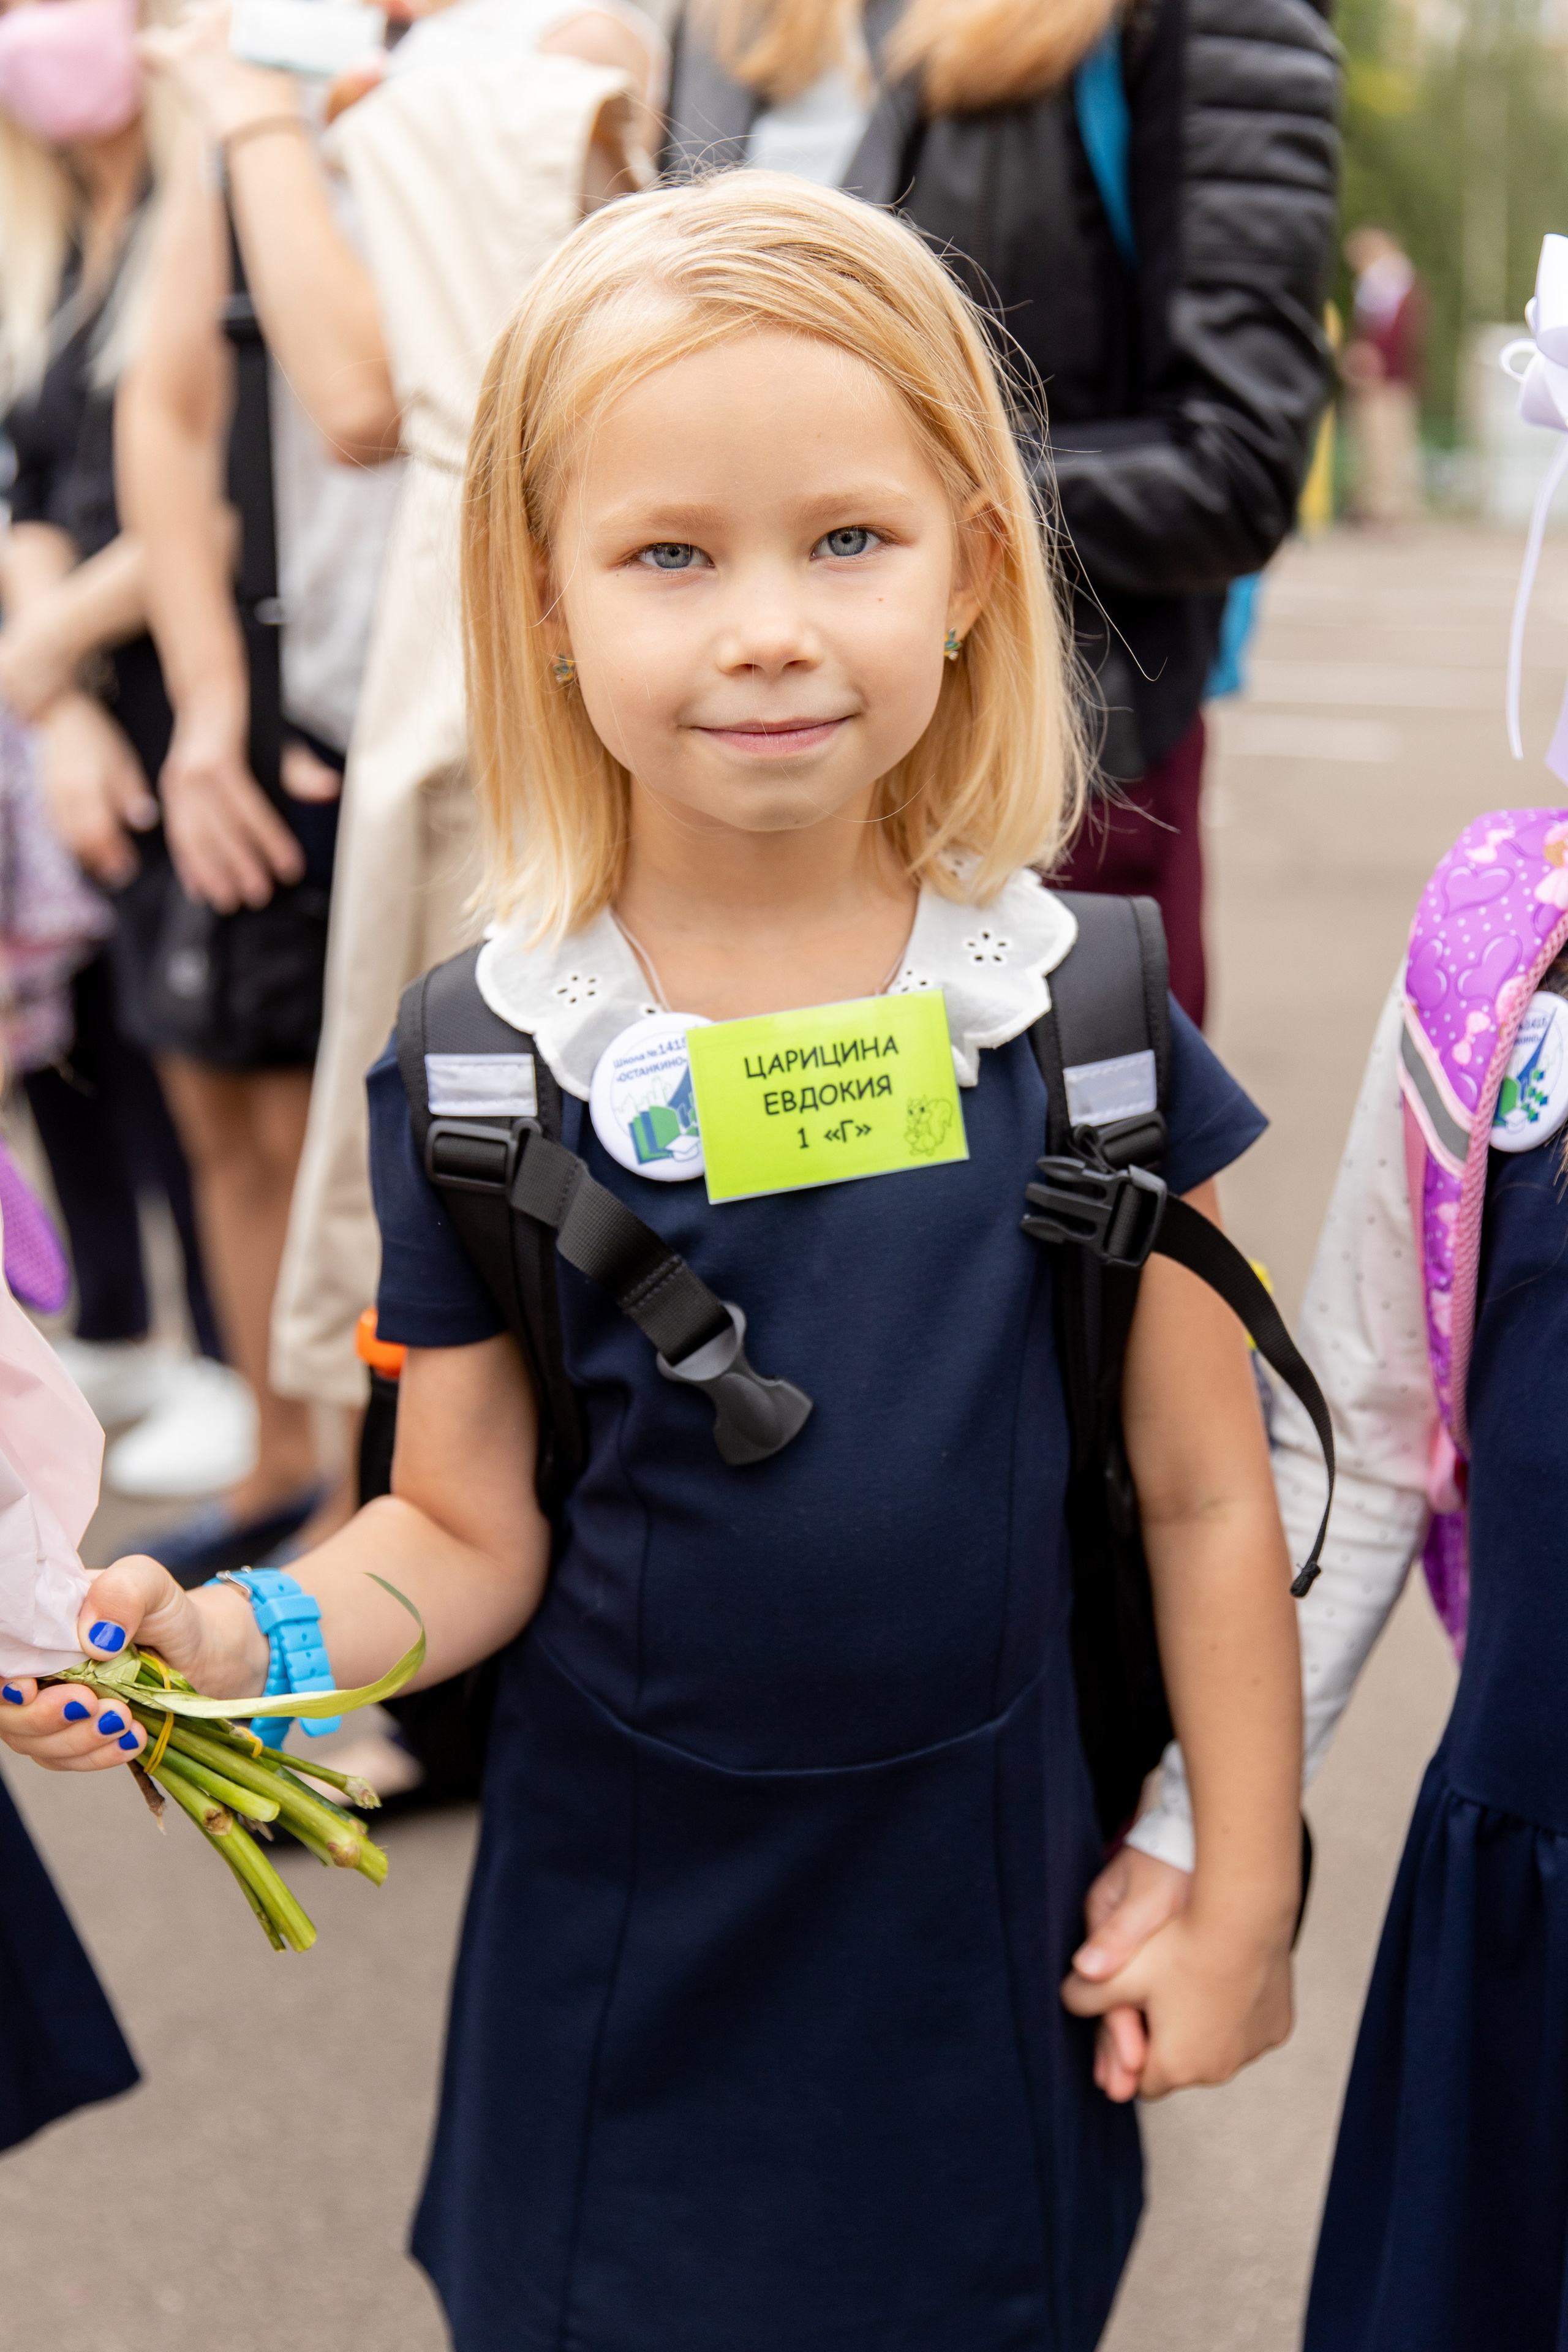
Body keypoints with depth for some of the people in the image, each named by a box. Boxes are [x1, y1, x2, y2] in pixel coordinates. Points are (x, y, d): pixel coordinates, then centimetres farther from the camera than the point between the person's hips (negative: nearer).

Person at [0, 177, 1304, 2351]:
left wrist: (1242, 1900, 2)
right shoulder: (481, 1061, -9)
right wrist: (227, 1643, -23)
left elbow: (1203, 1495, -2)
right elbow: (473, 1534, -4)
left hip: (984, 1926, 0)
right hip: (621, 1955, 0)